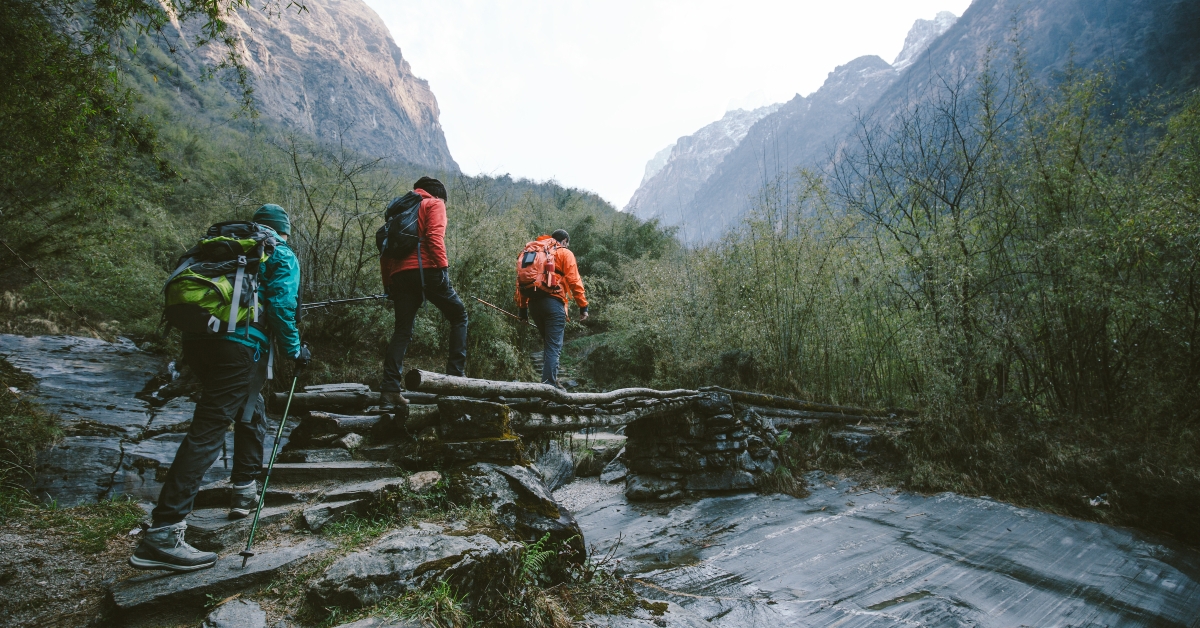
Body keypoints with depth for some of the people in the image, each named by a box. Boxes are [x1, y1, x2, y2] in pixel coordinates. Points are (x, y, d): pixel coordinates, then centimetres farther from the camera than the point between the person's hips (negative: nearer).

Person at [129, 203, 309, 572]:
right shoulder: (282, 257, 7)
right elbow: (281, 307, -6)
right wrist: (295, 350, 4)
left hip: (197, 340, 8)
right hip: (238, 346, -8)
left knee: (249, 413, 25)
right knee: (208, 431, -11)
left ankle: (245, 492, 35)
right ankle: (162, 534, -16)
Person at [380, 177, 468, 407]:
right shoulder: (434, 204, 9)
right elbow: (434, 237, -10)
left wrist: (388, 284, 20)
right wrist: (443, 266, -12)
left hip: (400, 274, 6)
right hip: (426, 269, -6)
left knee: (402, 330, 7)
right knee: (458, 315, 9)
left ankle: (389, 389, -2)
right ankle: (456, 373, 0)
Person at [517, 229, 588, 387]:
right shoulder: (565, 253, 7)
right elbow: (574, 281, -4)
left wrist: (522, 307, 17)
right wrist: (583, 306, -2)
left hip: (533, 302, 6)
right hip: (553, 301, -6)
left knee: (548, 343, 20)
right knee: (554, 346, -6)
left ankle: (549, 379, 19)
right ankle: (549, 383, -12)